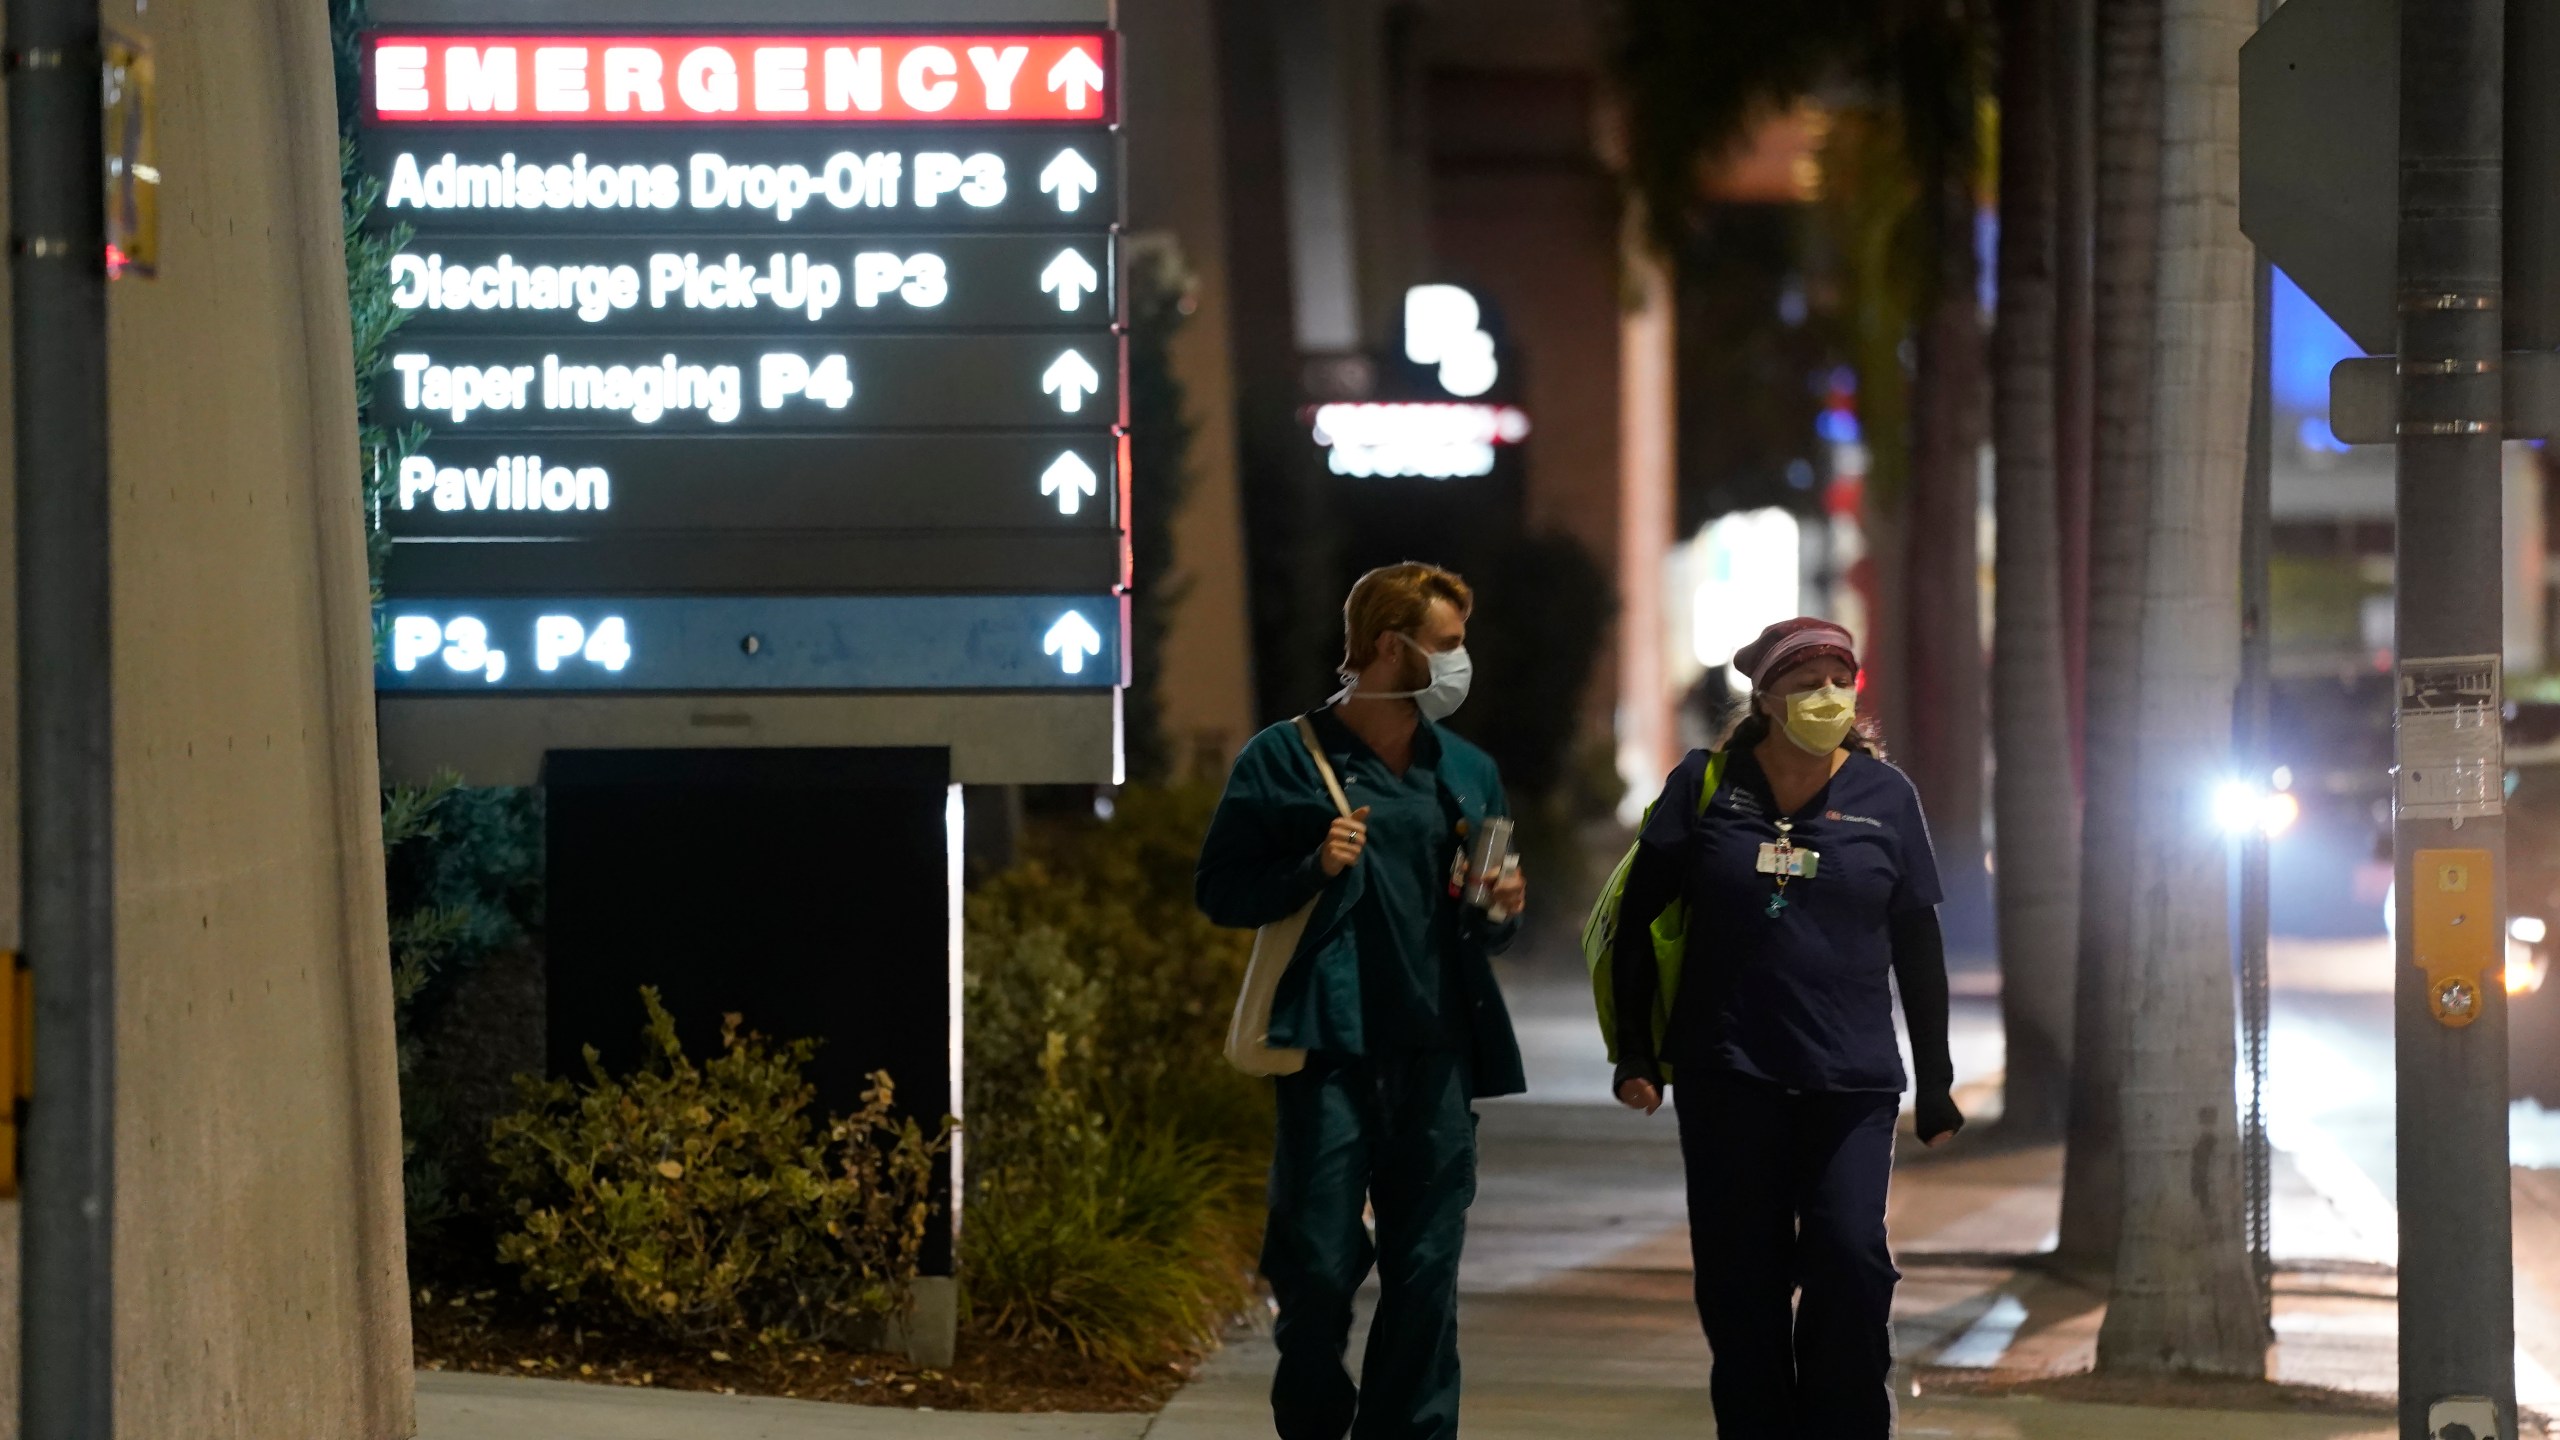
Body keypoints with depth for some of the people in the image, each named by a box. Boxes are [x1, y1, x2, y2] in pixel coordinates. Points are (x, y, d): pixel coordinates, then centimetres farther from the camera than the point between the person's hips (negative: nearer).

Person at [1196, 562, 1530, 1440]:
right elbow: (1221, 891, 1)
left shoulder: (1468, 772, 17)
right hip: (1330, 1047, -4)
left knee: (1425, 1275, 2)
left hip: (1435, 1053, 4)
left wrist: (1500, 911, 2)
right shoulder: (1287, 759, 2)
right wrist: (1312, 868, -14)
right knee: (1319, 1268, -4)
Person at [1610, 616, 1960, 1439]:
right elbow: (1637, 919, 6)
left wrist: (1936, 1084, 9)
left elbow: (1919, 946, 10)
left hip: (1852, 1078, 0)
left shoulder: (1883, 796, 5)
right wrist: (1634, 1054, 0)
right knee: (1742, 1284, 2)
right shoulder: (1706, 786, 2)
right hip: (1728, 1075, 0)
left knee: (1851, 1261, -13)